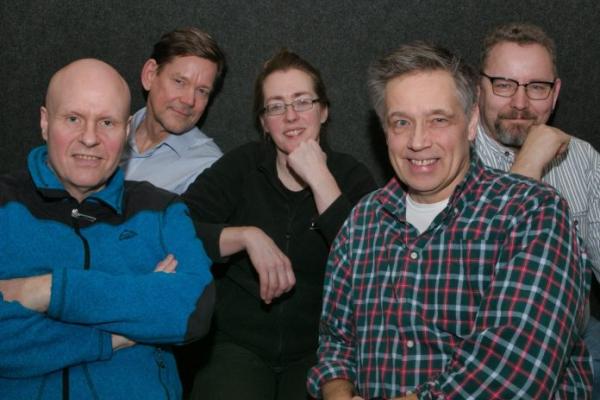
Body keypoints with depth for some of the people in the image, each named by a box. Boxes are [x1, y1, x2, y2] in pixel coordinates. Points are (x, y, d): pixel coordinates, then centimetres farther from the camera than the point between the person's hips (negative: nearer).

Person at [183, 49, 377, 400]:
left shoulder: (353, 177, 2)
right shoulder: (242, 166, 4)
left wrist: (320, 179, -15)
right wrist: (248, 236, -20)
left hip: (319, 352, 0)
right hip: (238, 345, 0)